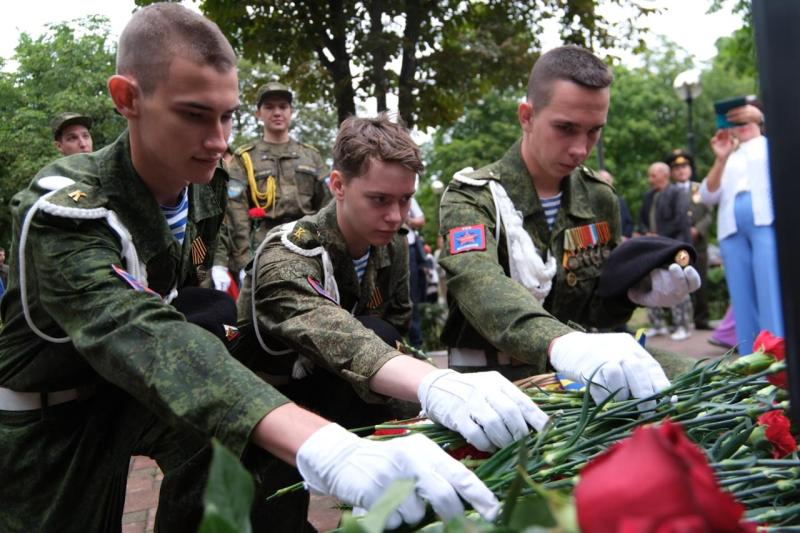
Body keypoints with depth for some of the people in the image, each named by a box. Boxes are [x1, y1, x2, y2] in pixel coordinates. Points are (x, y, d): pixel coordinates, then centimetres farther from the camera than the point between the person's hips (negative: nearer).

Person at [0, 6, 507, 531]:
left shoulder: (206, 185, -11)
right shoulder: (66, 206, -32)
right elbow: (140, 336, -49)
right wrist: (325, 449, -64)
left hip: (132, 390, 5)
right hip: (43, 419, -4)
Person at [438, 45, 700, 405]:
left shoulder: (600, 200, 8)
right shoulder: (472, 198, -10)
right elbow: (480, 286, -33)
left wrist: (634, 291, -8)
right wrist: (561, 344, -52)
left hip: (576, 375, 6)